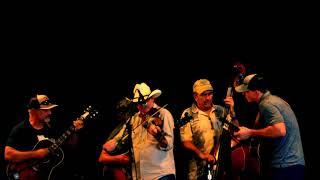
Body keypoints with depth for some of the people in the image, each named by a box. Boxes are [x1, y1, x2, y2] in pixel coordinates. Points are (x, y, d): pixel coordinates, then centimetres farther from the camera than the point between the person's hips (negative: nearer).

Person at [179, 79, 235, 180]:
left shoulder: (220, 111, 9)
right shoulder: (188, 114, -2)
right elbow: (186, 141, -7)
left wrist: (232, 111, -8)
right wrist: (201, 154, -21)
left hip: (221, 165, 3)